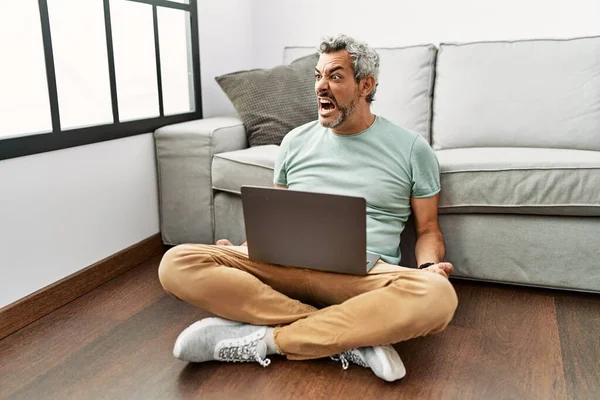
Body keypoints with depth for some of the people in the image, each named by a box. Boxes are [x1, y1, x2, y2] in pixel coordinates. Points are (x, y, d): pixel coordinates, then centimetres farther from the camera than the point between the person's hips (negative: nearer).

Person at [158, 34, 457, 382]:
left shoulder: (412, 148, 6)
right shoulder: (296, 141, 13)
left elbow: (428, 229, 11)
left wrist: (429, 265, -12)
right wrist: (245, 249, 1)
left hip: (365, 274, -2)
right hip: (288, 265, 3)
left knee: (437, 295, -36)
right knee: (178, 263, -21)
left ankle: (263, 340, -23)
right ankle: (352, 338, -23)